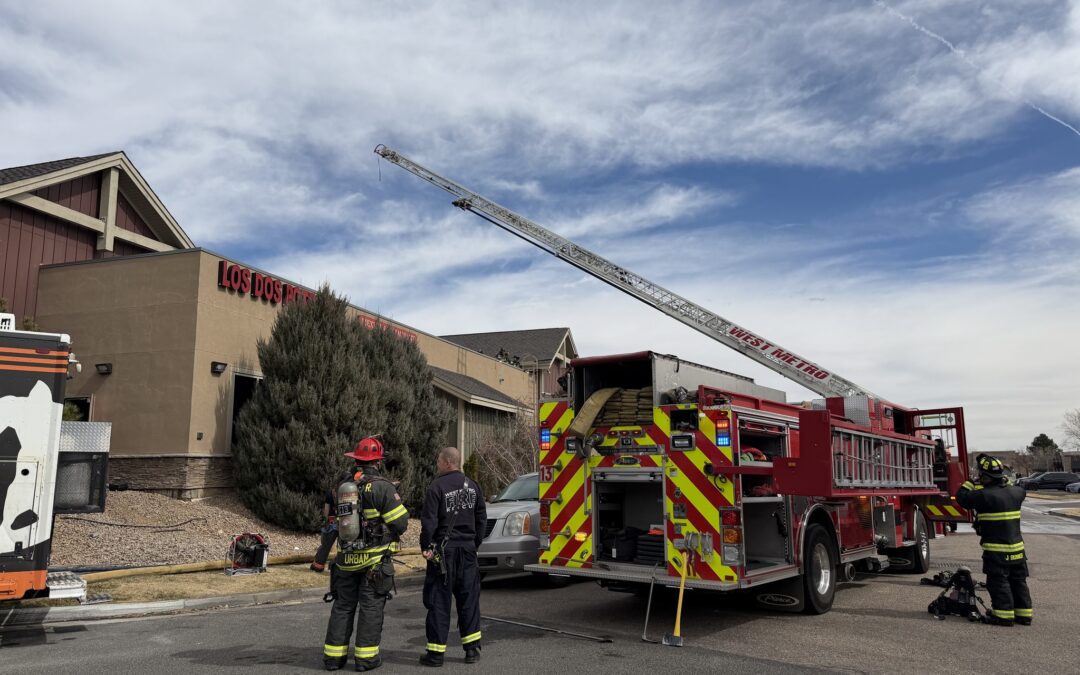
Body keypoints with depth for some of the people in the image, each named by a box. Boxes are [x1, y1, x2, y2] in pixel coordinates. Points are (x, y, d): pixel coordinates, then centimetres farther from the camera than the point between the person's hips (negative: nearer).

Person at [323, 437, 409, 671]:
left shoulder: (344, 487, 7)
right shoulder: (382, 487, -14)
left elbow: (340, 520, 15)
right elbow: (400, 522, -14)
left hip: (346, 559, 6)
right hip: (375, 560, -5)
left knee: (343, 606, 13)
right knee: (371, 608, 4)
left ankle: (334, 655, 18)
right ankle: (366, 657, 7)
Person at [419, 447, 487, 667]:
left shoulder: (437, 488, -11)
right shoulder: (473, 487, 7)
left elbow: (429, 522, -13)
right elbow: (481, 518, 12)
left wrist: (425, 547, -4)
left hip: (443, 551, -5)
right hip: (468, 550, 5)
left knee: (439, 601, 2)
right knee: (468, 599, 11)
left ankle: (436, 652, 5)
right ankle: (472, 648, 14)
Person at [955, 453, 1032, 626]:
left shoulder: (984, 495, -18)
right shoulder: (1015, 492, 3)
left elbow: (962, 497, -7)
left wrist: (971, 483, 5)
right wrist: (1006, 481, 27)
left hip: (996, 551, -7)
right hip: (1017, 548, 7)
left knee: (999, 582, 1)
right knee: (1019, 581, 15)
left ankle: (1004, 615, 2)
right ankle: (1024, 614, 21)